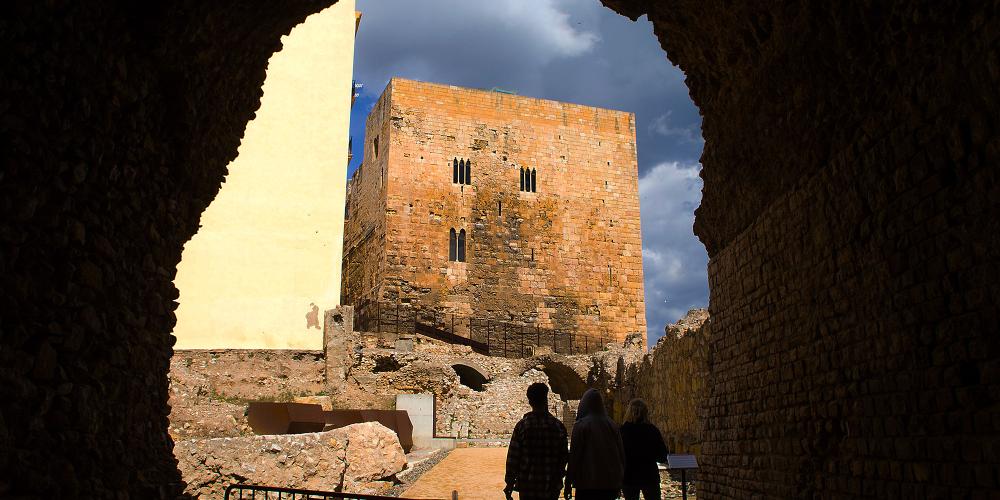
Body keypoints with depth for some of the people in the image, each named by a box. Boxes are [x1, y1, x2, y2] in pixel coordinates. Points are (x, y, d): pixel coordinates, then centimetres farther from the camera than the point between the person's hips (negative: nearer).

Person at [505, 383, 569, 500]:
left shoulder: (522, 426, -7)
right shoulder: (558, 426, -3)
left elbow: (513, 456, -6)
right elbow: (563, 456, 1)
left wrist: (510, 483, 2)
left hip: (527, 484, -1)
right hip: (551, 486, 1)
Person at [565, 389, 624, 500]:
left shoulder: (581, 425, -7)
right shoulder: (612, 425, 6)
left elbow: (574, 454, -8)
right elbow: (621, 453, 9)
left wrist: (568, 483, -2)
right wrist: (618, 483, 17)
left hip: (587, 482, -4)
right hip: (610, 483, 4)